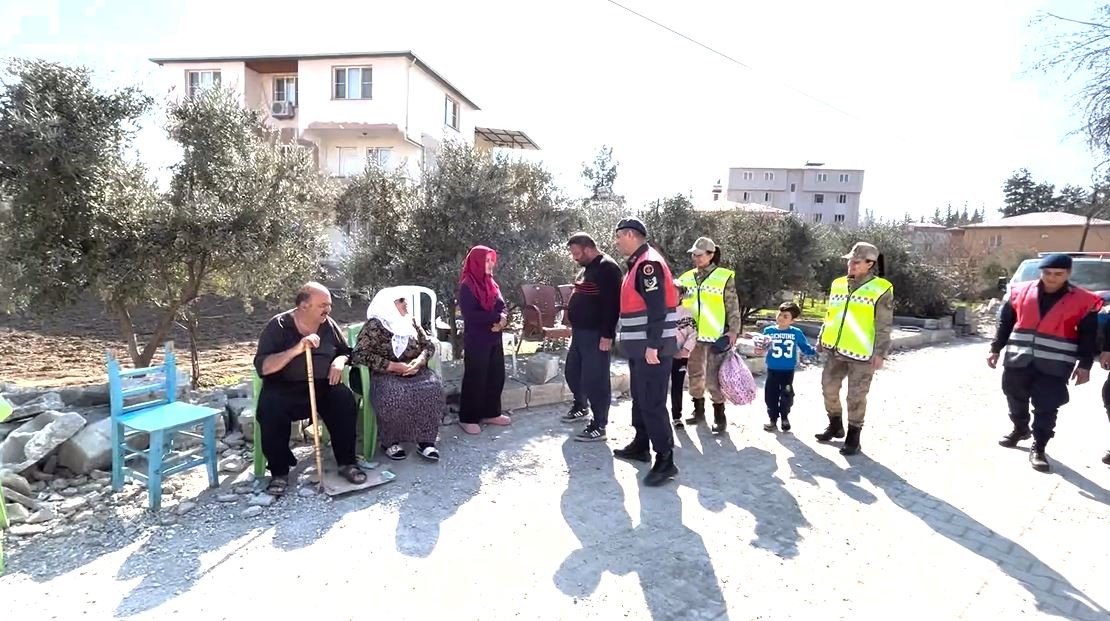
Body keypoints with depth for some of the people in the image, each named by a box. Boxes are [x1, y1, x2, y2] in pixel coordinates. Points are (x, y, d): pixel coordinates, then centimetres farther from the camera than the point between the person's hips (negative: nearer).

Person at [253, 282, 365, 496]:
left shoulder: (329, 324, 4)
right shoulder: (278, 326, -7)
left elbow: (346, 351, 18)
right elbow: (262, 366, -16)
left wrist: (339, 361, -7)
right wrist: (297, 349, -28)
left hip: (322, 386, 3)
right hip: (284, 388, -2)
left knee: (345, 399, -27)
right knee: (269, 408, -33)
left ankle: (347, 463, -13)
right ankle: (279, 472, -15)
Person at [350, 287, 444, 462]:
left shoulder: (411, 322, 12)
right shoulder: (374, 326, -6)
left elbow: (429, 345, 11)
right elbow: (359, 354, -15)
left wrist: (419, 361, -12)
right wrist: (392, 366, -20)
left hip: (414, 372, 5)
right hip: (386, 375, -4)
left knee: (433, 388, -26)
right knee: (394, 396, -36)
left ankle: (425, 440, -17)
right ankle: (390, 441, -10)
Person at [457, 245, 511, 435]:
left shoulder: (491, 283, 11)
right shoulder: (467, 286, -12)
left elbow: (502, 306, 11)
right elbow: (470, 314, -21)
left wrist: (502, 319, -11)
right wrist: (496, 316, -19)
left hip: (494, 339, 8)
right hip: (476, 341, -7)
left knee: (496, 377, 12)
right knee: (475, 379, 0)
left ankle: (491, 413, 27)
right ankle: (467, 418, 12)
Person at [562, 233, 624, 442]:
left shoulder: (607, 268, -16)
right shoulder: (588, 268, 16)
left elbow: (612, 304, -22)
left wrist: (607, 335, -24)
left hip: (596, 334, -10)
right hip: (580, 331, 10)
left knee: (595, 379, -4)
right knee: (572, 371, 20)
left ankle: (599, 426, 4)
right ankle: (581, 406, 42)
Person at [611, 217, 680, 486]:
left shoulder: (649, 264, -16)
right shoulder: (639, 264, 16)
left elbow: (657, 309, -22)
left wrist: (652, 346, -24)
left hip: (652, 348, -10)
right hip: (639, 347, 10)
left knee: (652, 403, -8)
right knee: (640, 398, 18)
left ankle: (665, 461, -1)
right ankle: (641, 445, 31)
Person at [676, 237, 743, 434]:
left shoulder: (724, 277, -2)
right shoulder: (686, 278, 10)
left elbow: (733, 307, -2)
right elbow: (677, 304, 16)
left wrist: (733, 330, -8)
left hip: (716, 336, -4)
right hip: (693, 336, 5)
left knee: (713, 378, -3)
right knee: (695, 375, 13)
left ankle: (719, 416, 10)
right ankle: (699, 411, 28)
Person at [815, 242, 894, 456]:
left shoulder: (881, 289, -8)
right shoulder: (837, 284, 9)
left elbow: (884, 326, -8)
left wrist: (879, 353, -12)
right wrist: (822, 338, 17)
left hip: (862, 353, -6)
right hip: (836, 350, 6)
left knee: (856, 396, 3)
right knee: (829, 387, 13)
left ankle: (853, 435, 18)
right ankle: (835, 425, 33)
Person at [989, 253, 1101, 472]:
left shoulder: (1083, 301, -2)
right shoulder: (1021, 292, 2)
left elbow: (1088, 337, 3)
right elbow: (1005, 323, 10)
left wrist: (1084, 365, -1)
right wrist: (996, 349, 9)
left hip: (1054, 366, -2)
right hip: (1018, 361, 3)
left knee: (1046, 408, -2)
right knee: (1016, 399, 16)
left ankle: (1038, 448, 11)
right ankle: (1020, 429, 40)